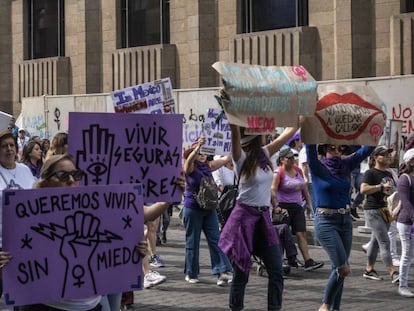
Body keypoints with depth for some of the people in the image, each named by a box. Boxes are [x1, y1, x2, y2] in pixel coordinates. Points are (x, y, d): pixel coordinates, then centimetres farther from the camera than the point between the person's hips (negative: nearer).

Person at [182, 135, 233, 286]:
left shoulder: (208, 166, 7)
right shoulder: (189, 168, -8)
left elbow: (227, 158, 5)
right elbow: (189, 159, -30)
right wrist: (198, 145, -46)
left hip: (209, 208, 5)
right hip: (192, 208, -5)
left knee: (215, 239, -4)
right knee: (192, 241, 4)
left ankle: (222, 271, -9)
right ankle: (191, 274, 15)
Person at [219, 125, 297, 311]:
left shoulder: (265, 154, 8)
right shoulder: (241, 157, -9)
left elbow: (289, 132, 13)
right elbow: (235, 131, -26)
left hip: (264, 218, 6)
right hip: (244, 217, -6)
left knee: (276, 271, 2)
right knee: (241, 272, 2)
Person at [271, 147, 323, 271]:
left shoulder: (298, 170, 12)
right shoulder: (278, 173, -7)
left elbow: (304, 187, 22)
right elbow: (273, 190, -16)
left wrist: (308, 202, 22)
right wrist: (276, 206, -24)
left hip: (297, 206, 5)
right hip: (284, 206, -5)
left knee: (301, 234, -3)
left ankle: (308, 262, -10)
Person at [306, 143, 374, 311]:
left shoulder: (346, 165, 8)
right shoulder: (318, 167, -6)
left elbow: (366, 149, 5)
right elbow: (310, 148, -20)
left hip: (345, 221, 6)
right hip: (326, 222, -6)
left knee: (339, 269, 9)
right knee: (343, 268, -11)